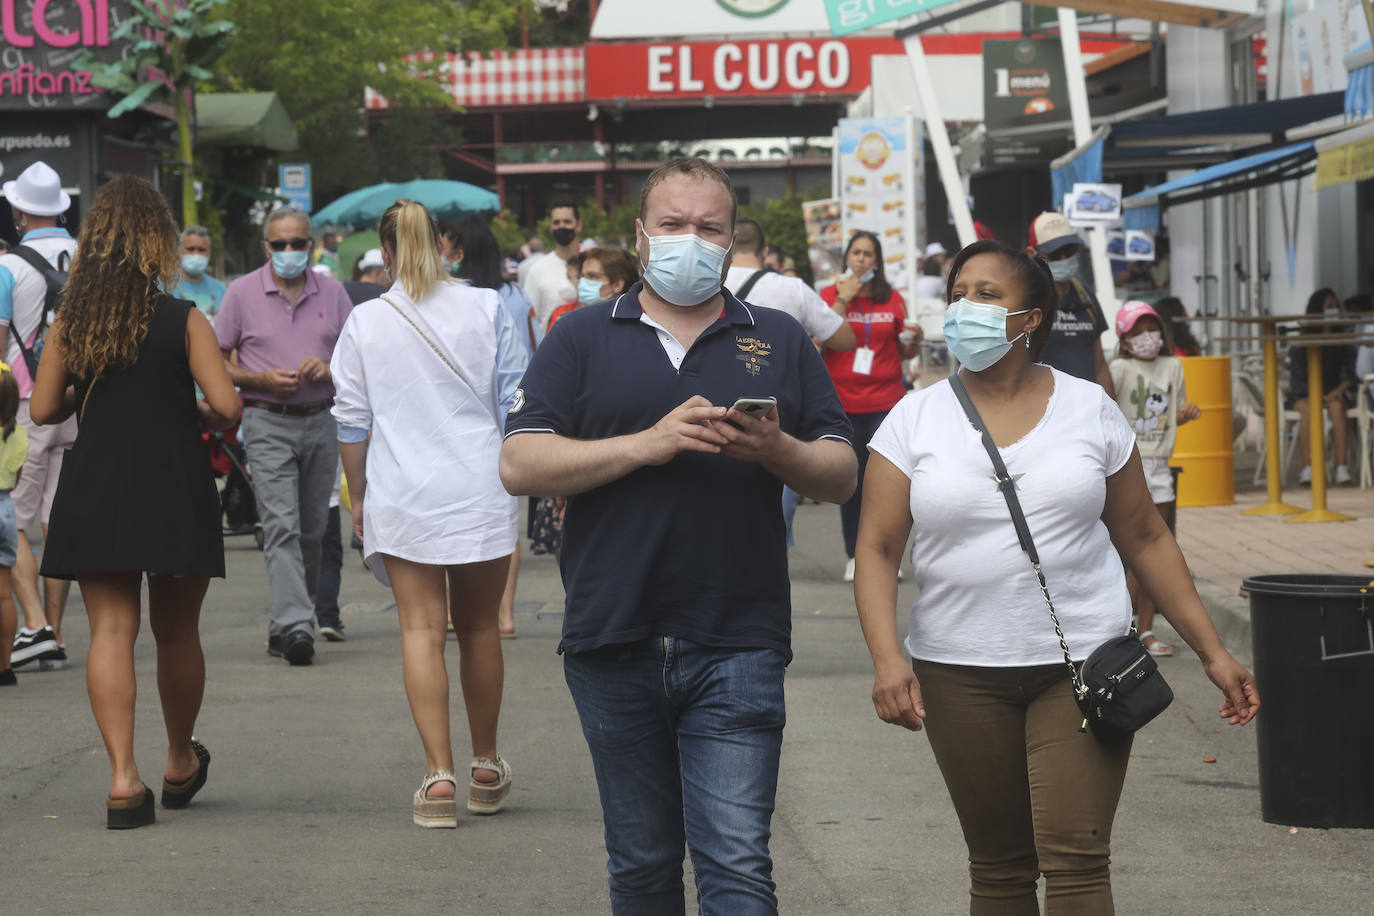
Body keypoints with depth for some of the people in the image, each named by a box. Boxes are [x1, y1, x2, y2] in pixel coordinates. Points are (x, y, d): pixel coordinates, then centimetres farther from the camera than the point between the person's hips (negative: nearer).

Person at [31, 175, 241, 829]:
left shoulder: (69, 322, 0)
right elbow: (226, 406, -14)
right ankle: (181, 764, 30)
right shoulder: (185, 321, -8)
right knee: (176, 633, 13)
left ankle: (122, 776, -10)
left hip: (94, 493, 1)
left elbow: (42, 410, 2)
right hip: (174, 489, -1)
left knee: (110, 631, 1)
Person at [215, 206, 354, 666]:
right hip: (268, 424, -4)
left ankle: (283, 626, 21)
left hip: (321, 421, 4)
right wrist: (263, 380, -13)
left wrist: (329, 370, -8)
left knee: (312, 530, 8)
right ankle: (294, 626, -23)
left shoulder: (332, 292, 8)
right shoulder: (242, 292, 1)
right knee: (281, 526, -15)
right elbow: (216, 364, 3)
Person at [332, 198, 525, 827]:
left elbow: (352, 420, 4)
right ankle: (486, 768, 23)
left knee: (422, 630, -2)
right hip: (481, 491, 1)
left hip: (402, 496, -1)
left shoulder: (365, 322, 0)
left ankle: (439, 774, -12)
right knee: (478, 628, 13)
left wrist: (358, 496, 16)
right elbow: (515, 400, 4)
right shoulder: (485, 309, 0)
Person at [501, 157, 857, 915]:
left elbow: (841, 477, 10)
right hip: (614, 645, 1)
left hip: (737, 648, -1)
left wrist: (777, 451, -12)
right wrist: (648, 442, -13)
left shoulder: (779, 341, 12)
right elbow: (519, 465, -3)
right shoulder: (583, 339, 9)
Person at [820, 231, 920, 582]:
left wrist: (915, 341, -6)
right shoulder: (830, 295, 5)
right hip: (844, 403, -1)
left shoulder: (893, 300, 9)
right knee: (851, 481, 3)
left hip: (886, 401, 1)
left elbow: (904, 352, 16)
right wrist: (843, 300, -12)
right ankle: (854, 556, 12)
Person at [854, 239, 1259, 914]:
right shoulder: (915, 419, 3)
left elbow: (1144, 539, 9)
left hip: (1081, 663, -1)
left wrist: (1212, 653, 7)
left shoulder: (1089, 409, 4)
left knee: (1075, 859, -11)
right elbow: (877, 550, -1)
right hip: (960, 674, 1)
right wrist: (887, 657, -16)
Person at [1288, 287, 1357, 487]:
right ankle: (1307, 468, -41)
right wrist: (1317, 395, -21)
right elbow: (1297, 380, -5)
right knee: (1308, 408, -38)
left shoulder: (1343, 342, 9)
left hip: (1334, 393, 2)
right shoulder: (1300, 345, 0)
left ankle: (1342, 467, -43)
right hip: (1303, 395, -2)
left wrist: (1340, 389, -18)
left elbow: (1351, 375, 4)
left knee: (1337, 406, -35)